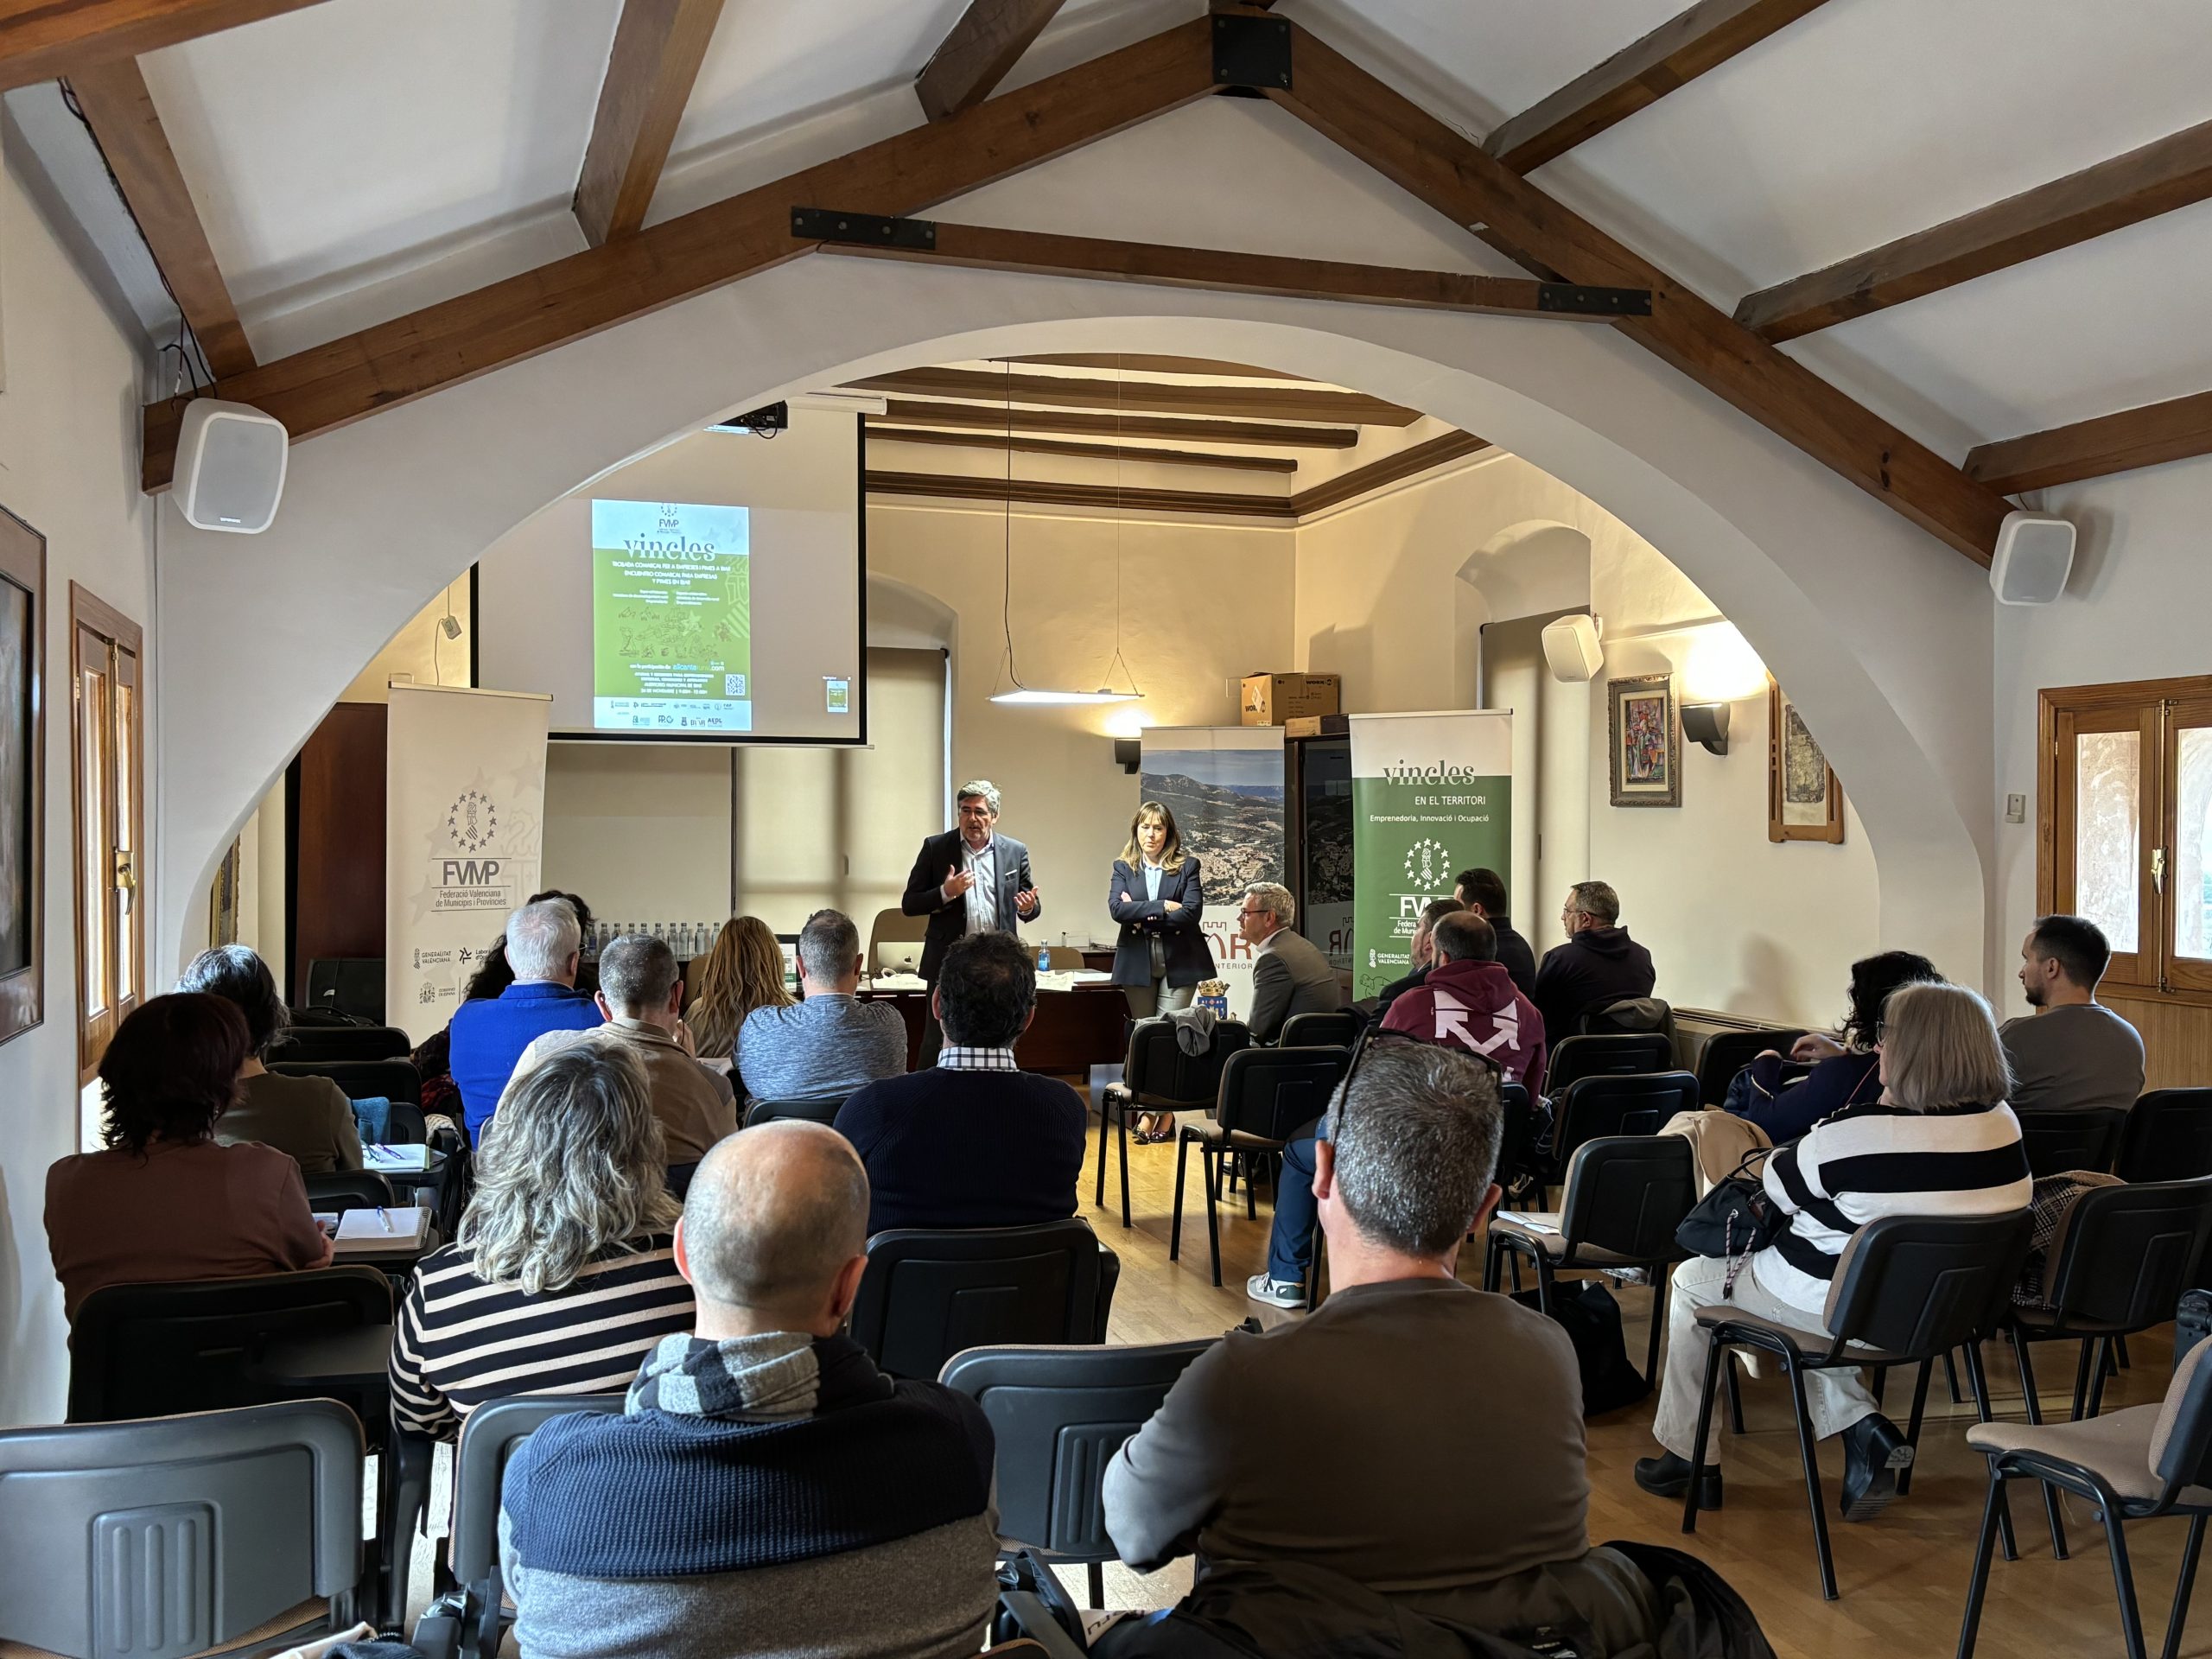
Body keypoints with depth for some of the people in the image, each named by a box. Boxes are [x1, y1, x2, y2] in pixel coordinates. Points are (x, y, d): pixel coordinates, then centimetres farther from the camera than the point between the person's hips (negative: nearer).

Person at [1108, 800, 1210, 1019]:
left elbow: (1192, 912, -9)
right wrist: (1163, 906, -14)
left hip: (1178, 961, -2)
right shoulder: (1123, 867, 8)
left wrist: (1143, 918, -9)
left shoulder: (1187, 865, 4)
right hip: (1137, 961, 2)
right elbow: (1116, 909, -8)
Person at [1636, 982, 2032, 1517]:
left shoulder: (1857, 1135, -27)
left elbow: (1780, 1184, -10)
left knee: (1691, 1282, 18)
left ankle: (1688, 1457, 26)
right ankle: (1861, 1425, 15)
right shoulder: (2003, 1123, -8)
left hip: (1849, 1310, -7)